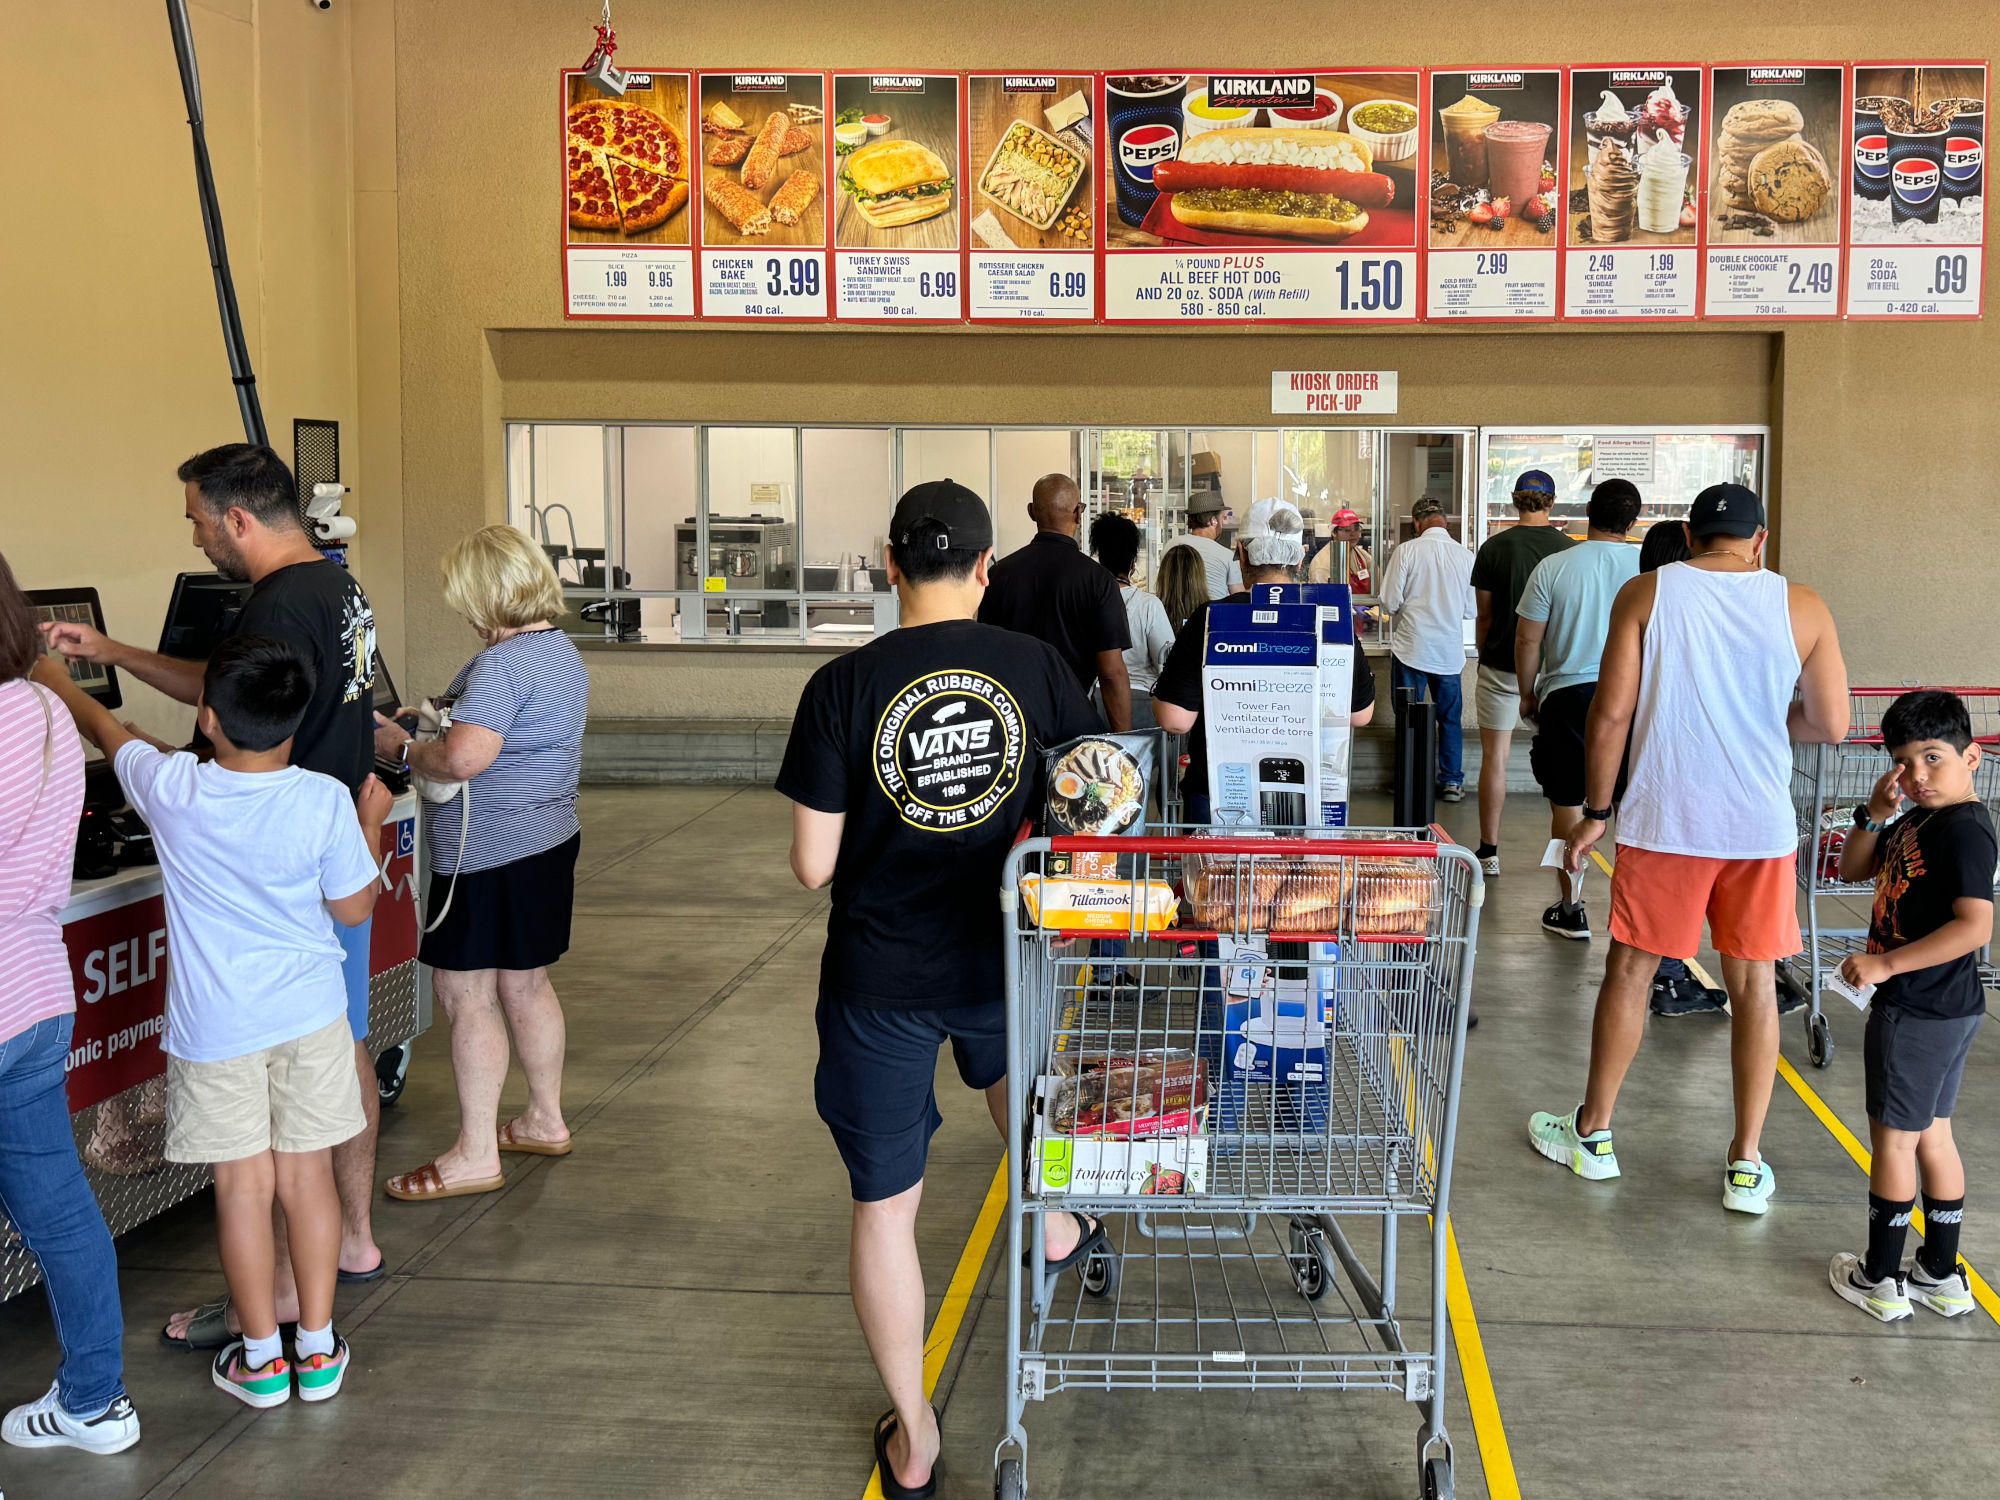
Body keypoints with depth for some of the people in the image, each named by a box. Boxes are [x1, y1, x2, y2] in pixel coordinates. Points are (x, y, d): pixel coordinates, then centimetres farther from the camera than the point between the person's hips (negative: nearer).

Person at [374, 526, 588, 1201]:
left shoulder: (499, 666, -21)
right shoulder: (562, 650, 11)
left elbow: (462, 759, -30)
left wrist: (401, 746, -11)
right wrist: (432, 722, 16)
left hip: (488, 852, -10)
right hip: (549, 838, 10)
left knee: (467, 995, -2)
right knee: (525, 985, 20)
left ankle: (476, 1156, 5)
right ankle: (545, 1121, 32)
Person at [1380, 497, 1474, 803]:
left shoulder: (1406, 551, -10)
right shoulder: (1465, 556, -2)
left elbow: (1390, 602, -9)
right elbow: (1471, 610, 4)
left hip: (1411, 648, -2)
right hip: (1450, 651, 2)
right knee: (1450, 718, 14)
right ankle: (1452, 781, 16)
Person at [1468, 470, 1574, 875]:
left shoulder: (1493, 548, -5)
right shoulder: (1569, 549, -2)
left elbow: (1484, 616, -1)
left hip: (1500, 667, -1)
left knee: (1494, 758, 5)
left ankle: (1489, 851, 8)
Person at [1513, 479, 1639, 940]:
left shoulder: (1553, 567, -5)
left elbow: (1527, 639, -1)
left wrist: (1527, 694, 12)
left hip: (1568, 695, -2)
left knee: (1568, 804, 8)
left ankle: (1571, 910, 13)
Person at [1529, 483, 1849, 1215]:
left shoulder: (1646, 593, -3)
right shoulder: (1801, 606, 0)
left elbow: (1611, 711, -7)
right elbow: (1831, 725, 3)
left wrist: (1595, 810, 2)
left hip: (1665, 821, -1)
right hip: (1761, 826, 1)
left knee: (1629, 972, 12)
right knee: (1754, 986, 10)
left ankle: (1591, 1134, 25)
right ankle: (1746, 1166, 15)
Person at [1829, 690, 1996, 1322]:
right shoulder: (1915, 823, 8)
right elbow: (1853, 868, 16)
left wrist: (1885, 964, -27)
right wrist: (1875, 813, -2)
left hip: (1921, 1012, -9)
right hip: (1941, 1010, 10)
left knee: (1893, 1138, 3)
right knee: (1933, 1137, 17)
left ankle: (1880, 1280, 14)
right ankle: (1943, 1276, 28)